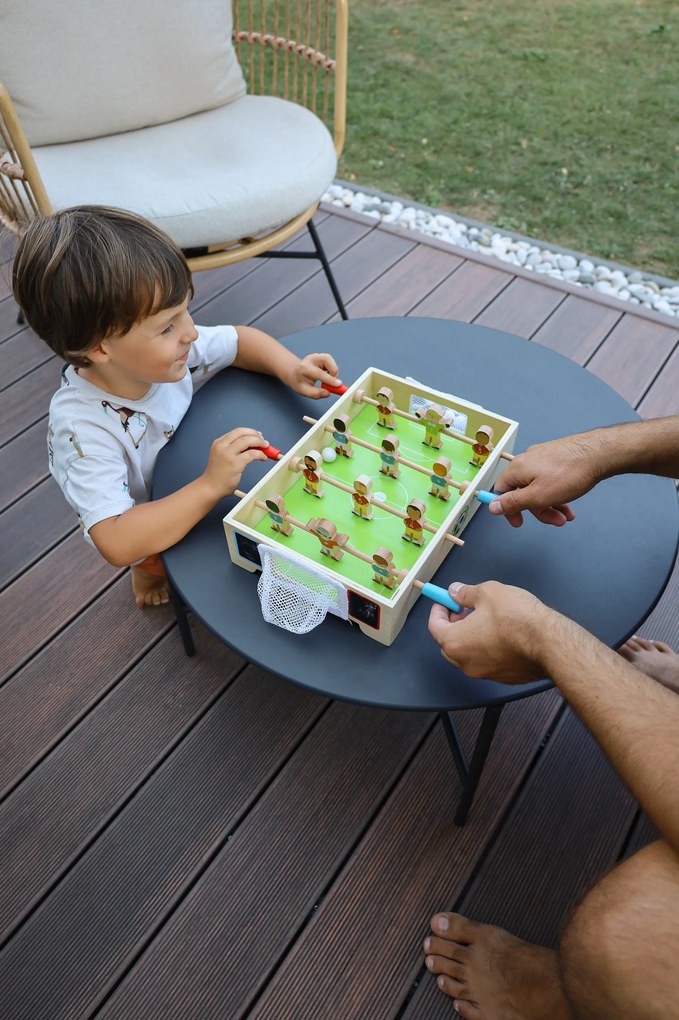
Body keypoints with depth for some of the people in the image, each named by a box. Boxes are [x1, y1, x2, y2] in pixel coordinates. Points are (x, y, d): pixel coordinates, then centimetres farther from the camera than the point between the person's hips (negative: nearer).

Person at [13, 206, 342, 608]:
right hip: (151, 538, -4)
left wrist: (290, 368, -23)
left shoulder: (166, 345, -21)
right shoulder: (82, 429, -37)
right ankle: (151, 575, 17)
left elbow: (241, 339, -4)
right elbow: (118, 544, -42)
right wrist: (211, 485, -47)